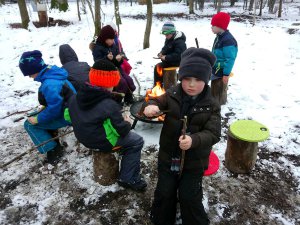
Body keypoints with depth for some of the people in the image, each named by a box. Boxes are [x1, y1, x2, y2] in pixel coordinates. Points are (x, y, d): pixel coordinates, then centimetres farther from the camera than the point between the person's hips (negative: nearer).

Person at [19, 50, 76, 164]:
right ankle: (52, 140, 25)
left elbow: (54, 108, -30)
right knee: (33, 116, 22)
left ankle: (53, 150, 0)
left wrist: (38, 119, -15)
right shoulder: (54, 73, -1)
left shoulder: (49, 85, -31)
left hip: (66, 116, -9)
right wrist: (44, 107, 10)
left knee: (29, 124, 1)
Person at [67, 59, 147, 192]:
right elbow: (122, 131, -20)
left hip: (84, 138, 8)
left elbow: (70, 116, 10)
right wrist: (127, 123, 3)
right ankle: (128, 179, 14)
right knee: (137, 142, 9)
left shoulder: (74, 98, -5)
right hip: (103, 143, -8)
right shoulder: (109, 105, -27)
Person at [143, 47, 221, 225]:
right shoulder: (172, 95, -8)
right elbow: (158, 102, 3)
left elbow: (213, 134, -17)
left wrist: (193, 140, -37)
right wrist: (151, 106, -24)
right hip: (168, 156, 3)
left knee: (189, 197, 7)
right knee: (164, 193, 13)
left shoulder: (211, 105, -13)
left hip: (194, 162, -2)